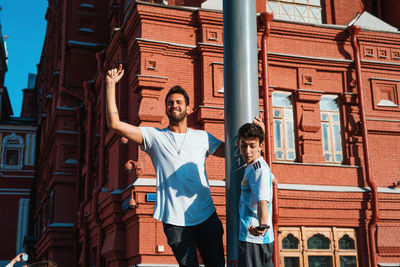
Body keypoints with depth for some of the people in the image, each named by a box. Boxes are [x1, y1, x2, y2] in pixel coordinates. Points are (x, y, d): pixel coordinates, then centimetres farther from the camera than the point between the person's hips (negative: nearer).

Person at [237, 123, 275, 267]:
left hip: (254, 239, -10)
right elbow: (272, 179, 35)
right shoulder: (252, 167, 15)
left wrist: (263, 225, -46)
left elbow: (262, 200, -30)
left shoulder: (259, 169, -15)